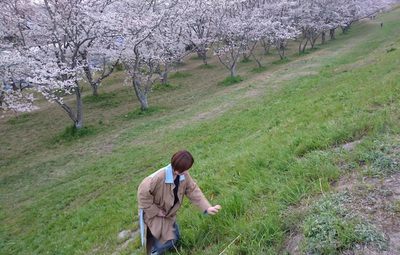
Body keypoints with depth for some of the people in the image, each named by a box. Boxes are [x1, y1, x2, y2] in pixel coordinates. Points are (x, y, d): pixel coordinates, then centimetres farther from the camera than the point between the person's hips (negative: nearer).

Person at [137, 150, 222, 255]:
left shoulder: (184, 175, -17)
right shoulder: (158, 177, -38)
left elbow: (193, 191, -11)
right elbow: (143, 193, -30)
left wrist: (207, 208, -19)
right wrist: (155, 211, -24)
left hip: (169, 212, 7)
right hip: (153, 213, -7)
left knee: (175, 237, 16)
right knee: (168, 241, -7)